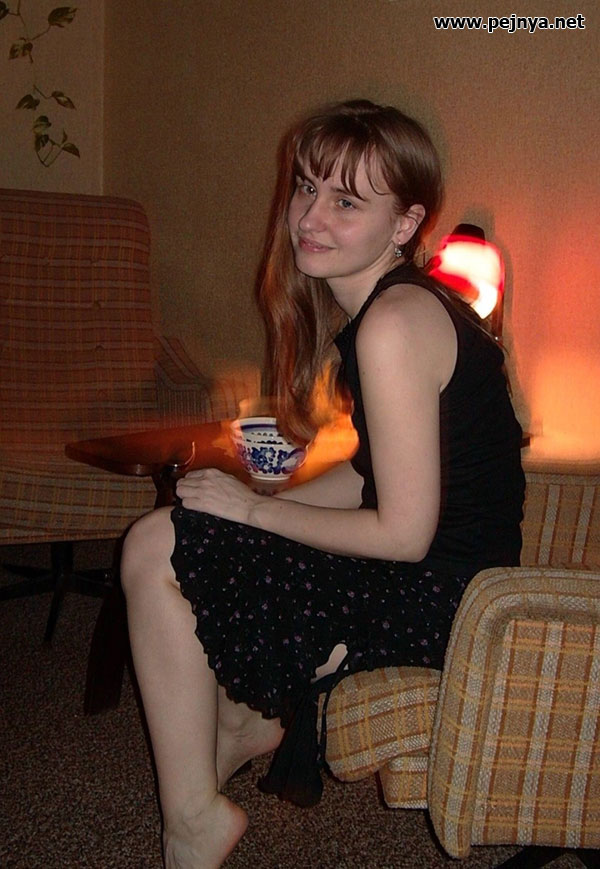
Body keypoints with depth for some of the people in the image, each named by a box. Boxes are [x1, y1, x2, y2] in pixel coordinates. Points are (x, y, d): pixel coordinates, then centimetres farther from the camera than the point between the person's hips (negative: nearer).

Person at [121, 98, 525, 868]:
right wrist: (250, 501, 3)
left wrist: (254, 510, -11)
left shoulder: (395, 324, -23)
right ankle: (250, 717, 27)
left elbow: (403, 533, -22)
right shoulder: (372, 306, 7)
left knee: (156, 549, -12)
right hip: (442, 582, 10)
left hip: (442, 599, -10)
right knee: (182, 526, 18)